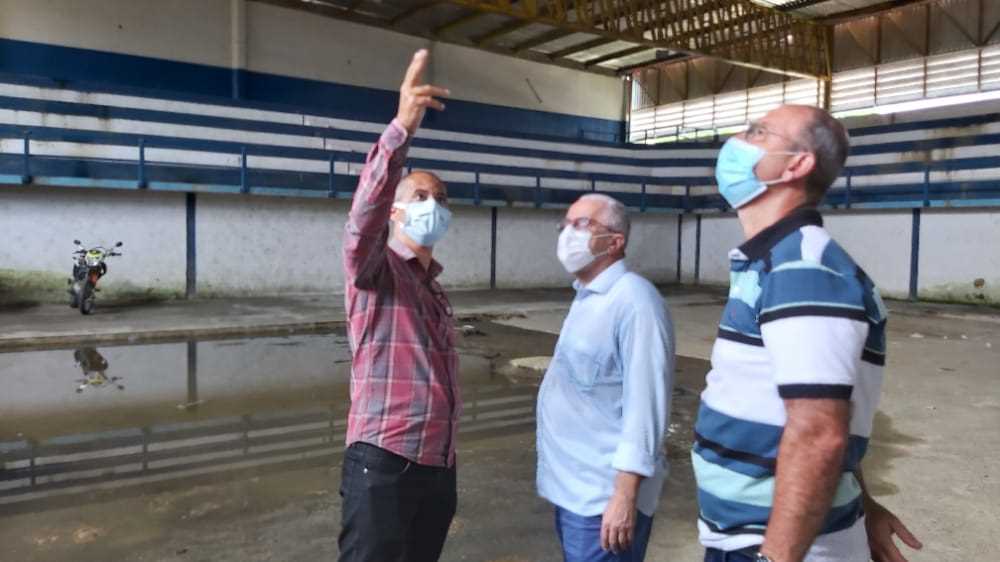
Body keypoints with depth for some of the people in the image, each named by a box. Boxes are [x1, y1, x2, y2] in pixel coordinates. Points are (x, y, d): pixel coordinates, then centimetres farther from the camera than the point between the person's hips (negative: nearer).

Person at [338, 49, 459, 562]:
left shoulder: (435, 288, 17)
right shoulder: (373, 268, -5)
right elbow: (365, 213, -27)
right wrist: (402, 127, -40)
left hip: (439, 464, 7)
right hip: (384, 463, -7)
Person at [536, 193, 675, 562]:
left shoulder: (633, 300, -18)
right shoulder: (586, 298, 13)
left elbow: (645, 404, -23)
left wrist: (625, 496, -24)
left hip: (602, 496, -9)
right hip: (572, 488, 9)